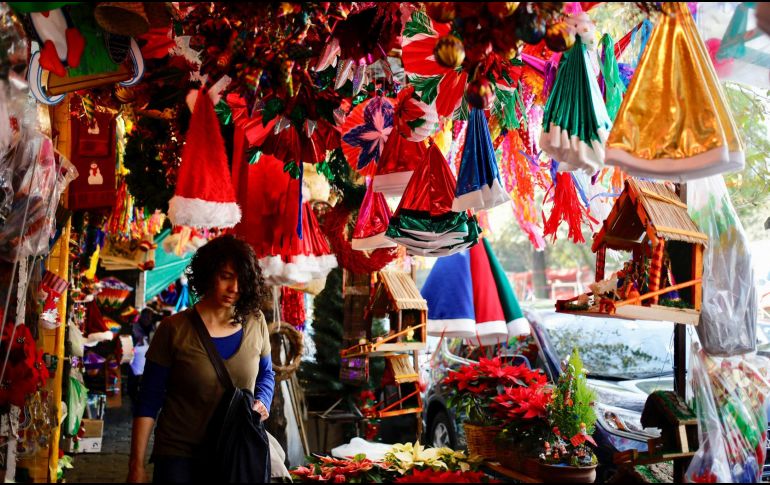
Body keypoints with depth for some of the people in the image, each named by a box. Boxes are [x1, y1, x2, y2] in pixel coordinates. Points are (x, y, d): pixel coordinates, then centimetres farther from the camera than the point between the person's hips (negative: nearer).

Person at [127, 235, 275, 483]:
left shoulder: (255, 323, -2)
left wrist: (262, 402, -5)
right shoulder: (174, 330, -10)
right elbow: (149, 401, -7)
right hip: (179, 455, -3)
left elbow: (266, 374, 15)